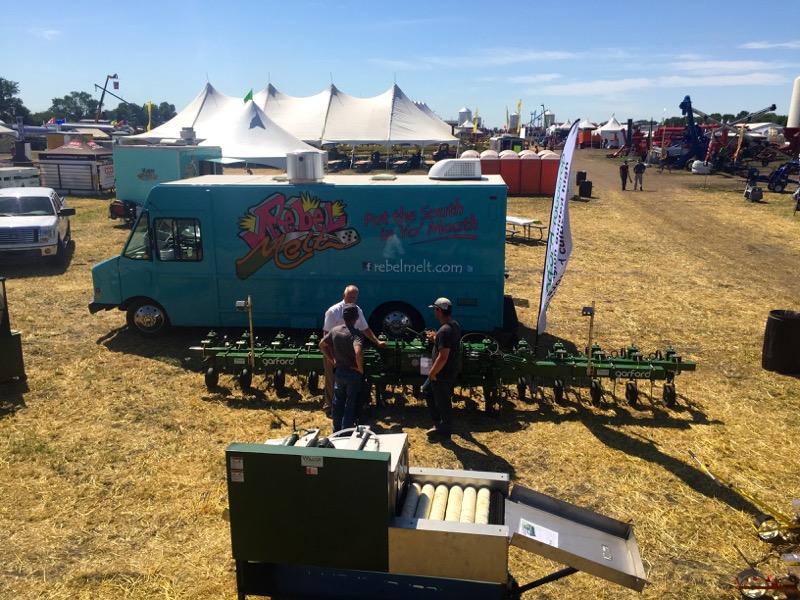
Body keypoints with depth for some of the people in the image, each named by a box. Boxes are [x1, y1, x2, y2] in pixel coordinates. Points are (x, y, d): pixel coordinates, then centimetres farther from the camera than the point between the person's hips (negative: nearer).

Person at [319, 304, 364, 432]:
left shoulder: (335, 330, -2)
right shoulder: (356, 334, -23)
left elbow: (322, 344, 10)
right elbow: (358, 352, -38)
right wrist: (361, 369, -22)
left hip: (339, 371, 6)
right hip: (353, 373, -6)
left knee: (337, 402, 19)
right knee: (351, 405, 8)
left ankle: (336, 431, 31)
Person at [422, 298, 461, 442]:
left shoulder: (444, 330, -28)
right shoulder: (454, 324, 3)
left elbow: (443, 357, -29)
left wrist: (432, 372, -18)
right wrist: (435, 338, 12)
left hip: (443, 373, -10)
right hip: (449, 370, 10)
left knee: (443, 402, 6)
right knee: (427, 389, 24)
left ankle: (445, 432, 23)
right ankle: (439, 423, 32)